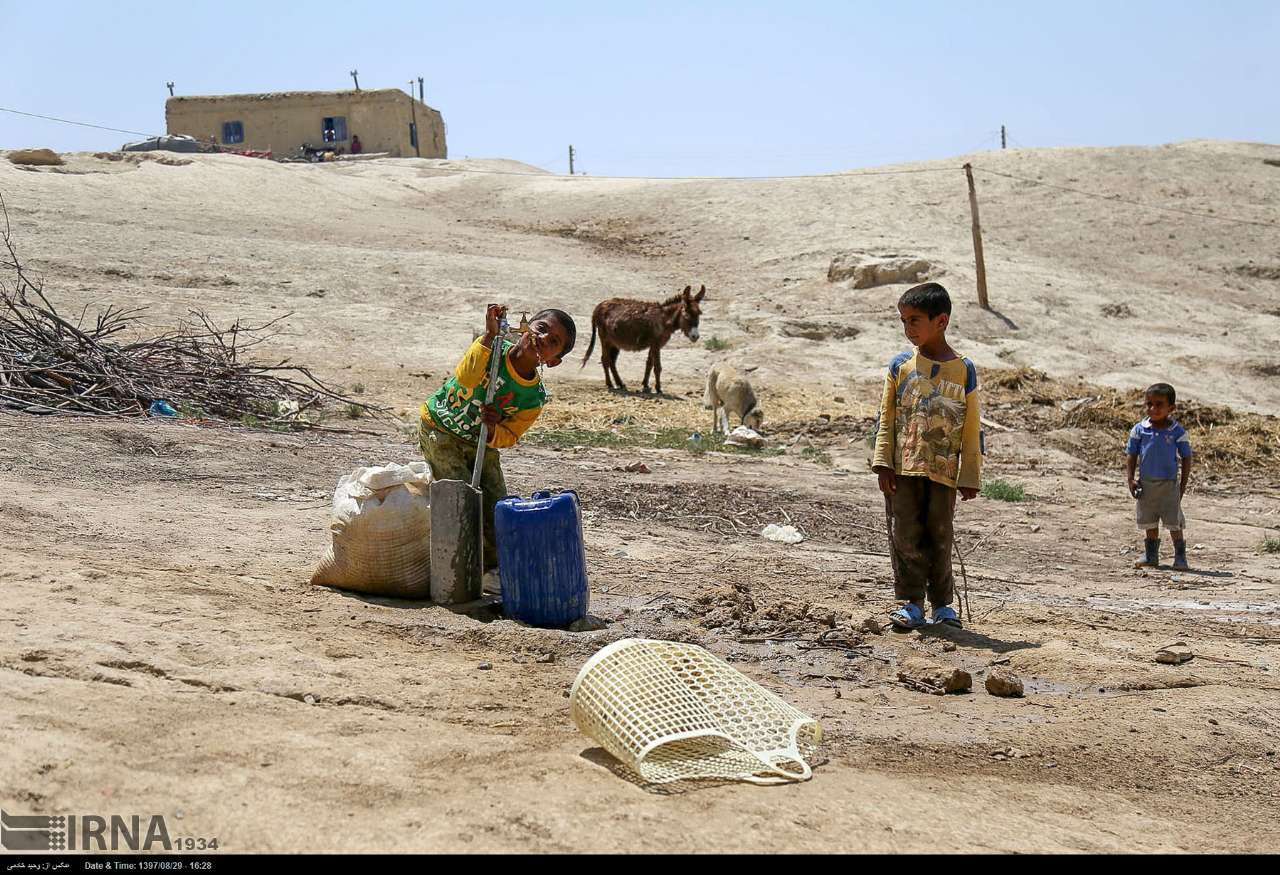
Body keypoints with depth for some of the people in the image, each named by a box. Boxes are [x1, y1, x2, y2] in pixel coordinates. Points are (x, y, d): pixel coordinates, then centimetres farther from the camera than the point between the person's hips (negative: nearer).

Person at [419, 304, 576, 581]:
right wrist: (490, 335, -50)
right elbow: (466, 378, -43)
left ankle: (494, 569, 17)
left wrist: (493, 429, -33)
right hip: (439, 430, -4)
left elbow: (508, 437, -10)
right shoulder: (493, 349, -24)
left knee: (497, 507, -2)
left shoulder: (536, 399, -15)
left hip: (481, 443, 4)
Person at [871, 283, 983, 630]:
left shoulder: (964, 371, 1)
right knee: (906, 536, -1)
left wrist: (969, 477, 3)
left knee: (939, 537, 5)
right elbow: (886, 419, 5)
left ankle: (942, 602, 20)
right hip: (903, 470, 1)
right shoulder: (900, 366, 4)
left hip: (943, 471, -1)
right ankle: (910, 602, 8)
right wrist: (883, 464, -3)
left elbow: (971, 430, 4)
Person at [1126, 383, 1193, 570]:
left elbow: (1186, 458, 0)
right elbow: (1131, 455, 4)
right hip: (1146, 484, 3)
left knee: (1174, 523, -1)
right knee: (1150, 523, 12)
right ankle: (1151, 556, 22)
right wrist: (1130, 479, -4)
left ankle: (1180, 557, 9)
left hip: (1169, 484, -3)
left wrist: (1183, 484, -3)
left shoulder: (1178, 432, -7)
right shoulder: (1139, 430, -2)